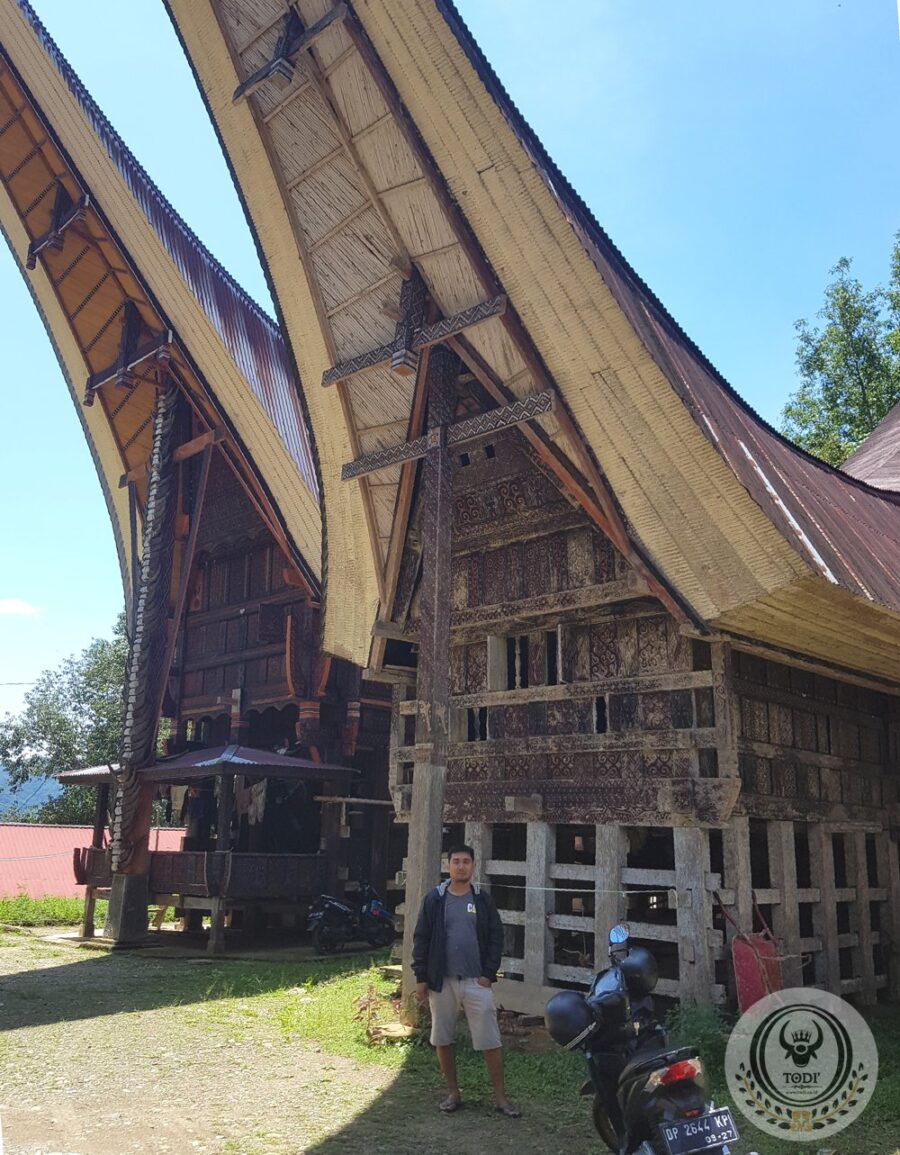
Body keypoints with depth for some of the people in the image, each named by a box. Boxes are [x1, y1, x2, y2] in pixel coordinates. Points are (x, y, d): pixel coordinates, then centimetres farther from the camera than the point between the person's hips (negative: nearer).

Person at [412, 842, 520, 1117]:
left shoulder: (483, 900, 1)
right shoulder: (434, 899, -1)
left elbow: (496, 937, 2)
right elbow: (421, 939, 1)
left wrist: (488, 974, -5)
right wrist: (420, 977, -3)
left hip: (476, 981, 0)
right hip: (442, 981, 1)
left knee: (490, 1041, 0)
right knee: (442, 1040, 10)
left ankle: (500, 1097, 12)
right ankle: (453, 1093, 26)